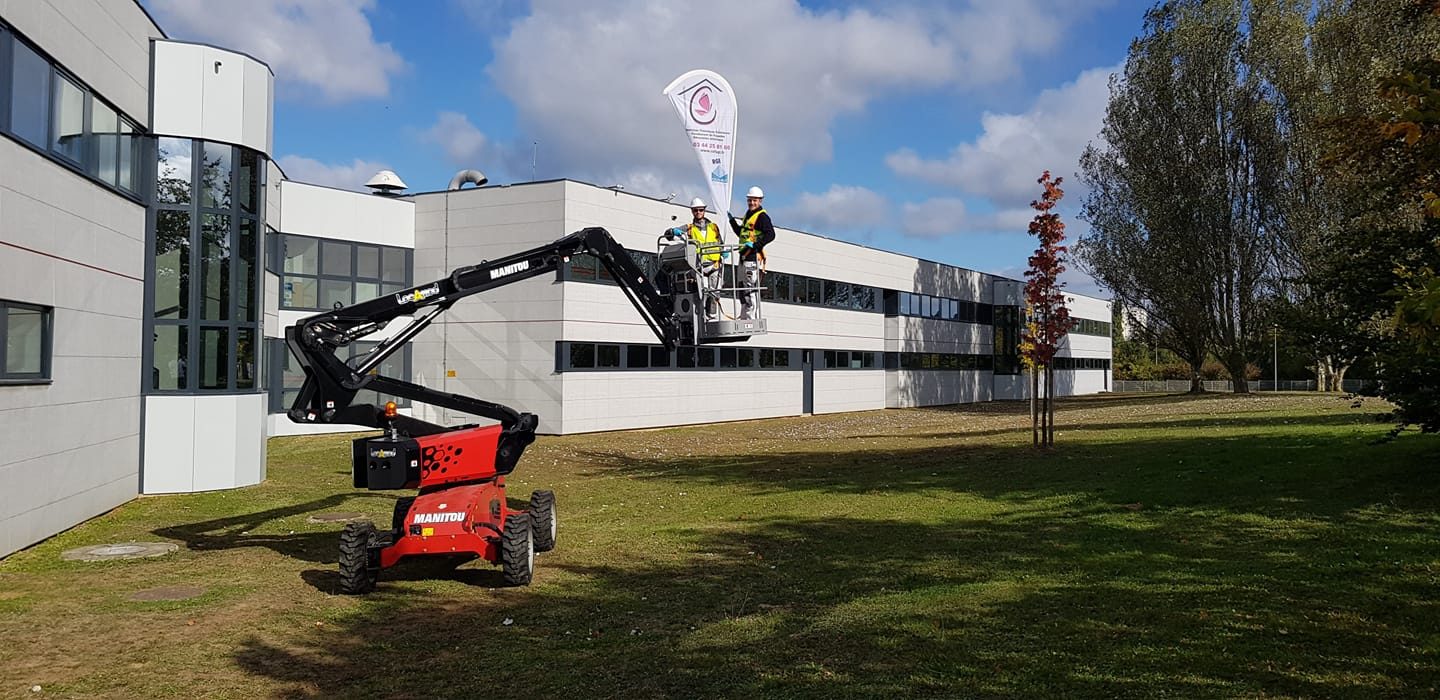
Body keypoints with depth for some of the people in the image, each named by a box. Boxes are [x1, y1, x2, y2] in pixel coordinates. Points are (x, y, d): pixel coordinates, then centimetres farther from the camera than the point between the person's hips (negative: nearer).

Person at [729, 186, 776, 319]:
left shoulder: (762, 216, -8)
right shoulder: (747, 215, 22)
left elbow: (770, 235, -19)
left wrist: (755, 244, -26)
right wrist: (732, 220, 25)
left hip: (754, 257, -10)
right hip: (744, 257, 10)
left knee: (751, 288, -13)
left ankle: (750, 317, -13)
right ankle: (743, 318, 21)